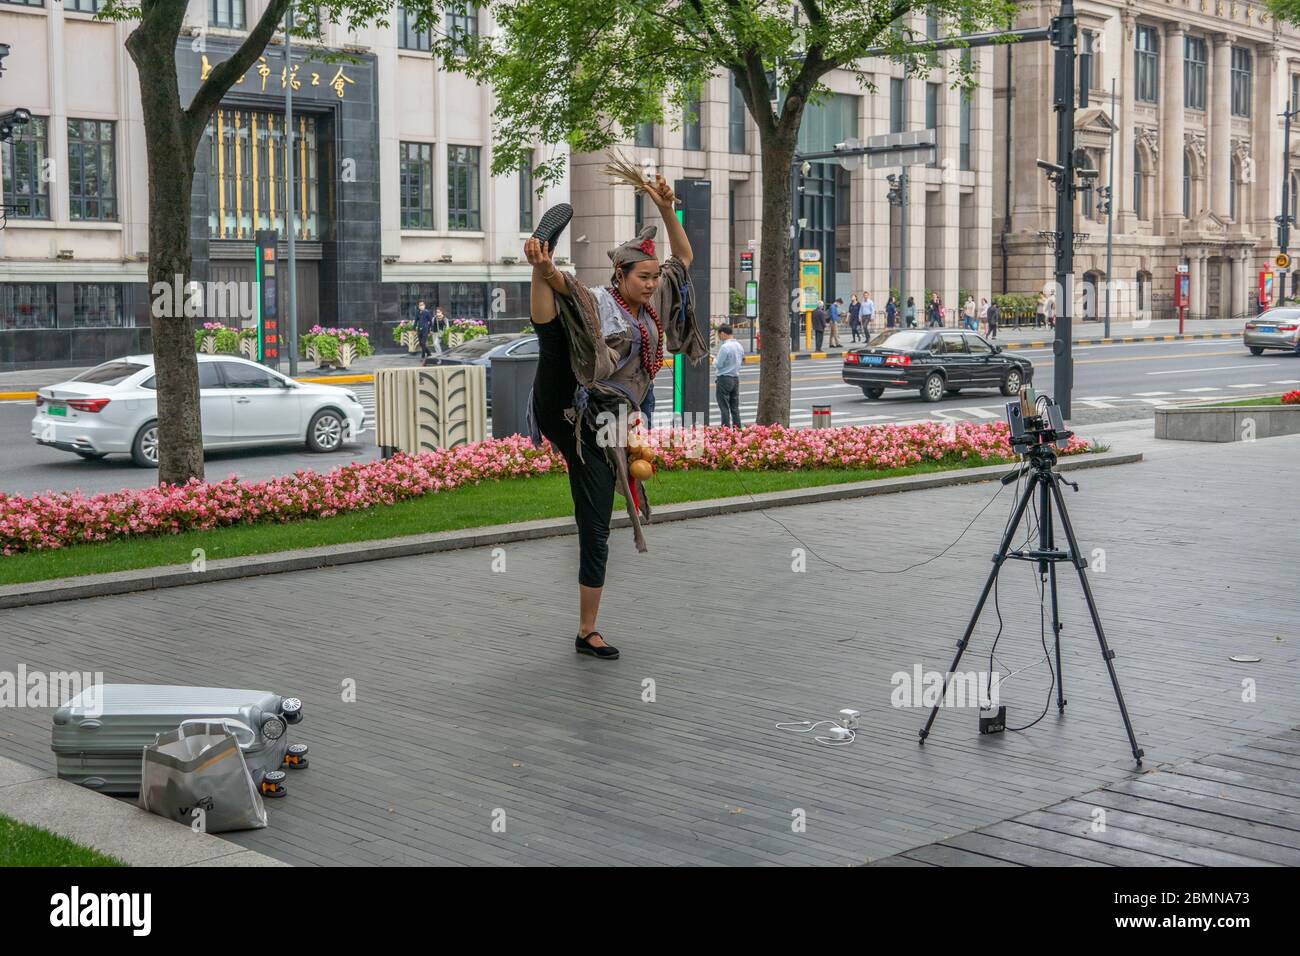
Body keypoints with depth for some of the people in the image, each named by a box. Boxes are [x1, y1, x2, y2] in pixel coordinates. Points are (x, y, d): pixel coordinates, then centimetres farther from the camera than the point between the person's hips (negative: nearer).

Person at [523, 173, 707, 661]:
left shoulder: (651, 303, 14)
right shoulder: (596, 303, -6)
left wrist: (666, 210, 7)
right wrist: (542, 268, -51)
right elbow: (559, 282, -27)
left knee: (596, 533, 7)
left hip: (596, 433, 5)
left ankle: (587, 633, 14)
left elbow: (683, 257, 23)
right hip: (560, 410, -5)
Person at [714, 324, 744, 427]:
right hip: (736, 379, 7)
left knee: (724, 408, -3)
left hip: (724, 379, -7)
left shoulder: (724, 347, -18)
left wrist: (714, 360, 4)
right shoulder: (739, 346, 8)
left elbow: (718, 364, -16)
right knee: (735, 408, 11)